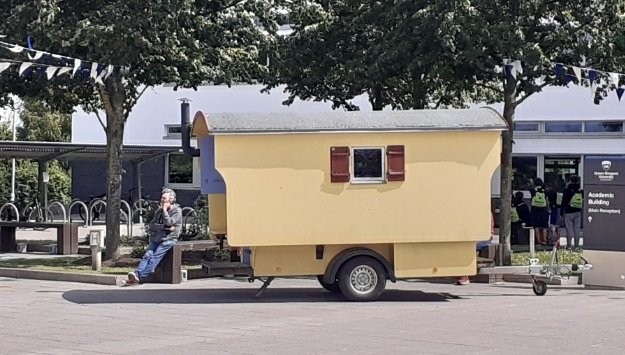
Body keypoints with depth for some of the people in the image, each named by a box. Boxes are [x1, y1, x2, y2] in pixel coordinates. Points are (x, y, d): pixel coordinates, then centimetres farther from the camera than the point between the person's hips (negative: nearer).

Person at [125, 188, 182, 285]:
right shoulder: (159, 211, 20)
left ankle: (141, 277, -35)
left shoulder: (177, 211, 2)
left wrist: (164, 210, -4)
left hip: (168, 240, -5)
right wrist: (164, 227, -9)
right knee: (148, 255, -19)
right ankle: (136, 274, -37)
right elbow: (151, 225, 8)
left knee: (155, 258, -22)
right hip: (156, 239, 5)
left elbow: (169, 223, -13)